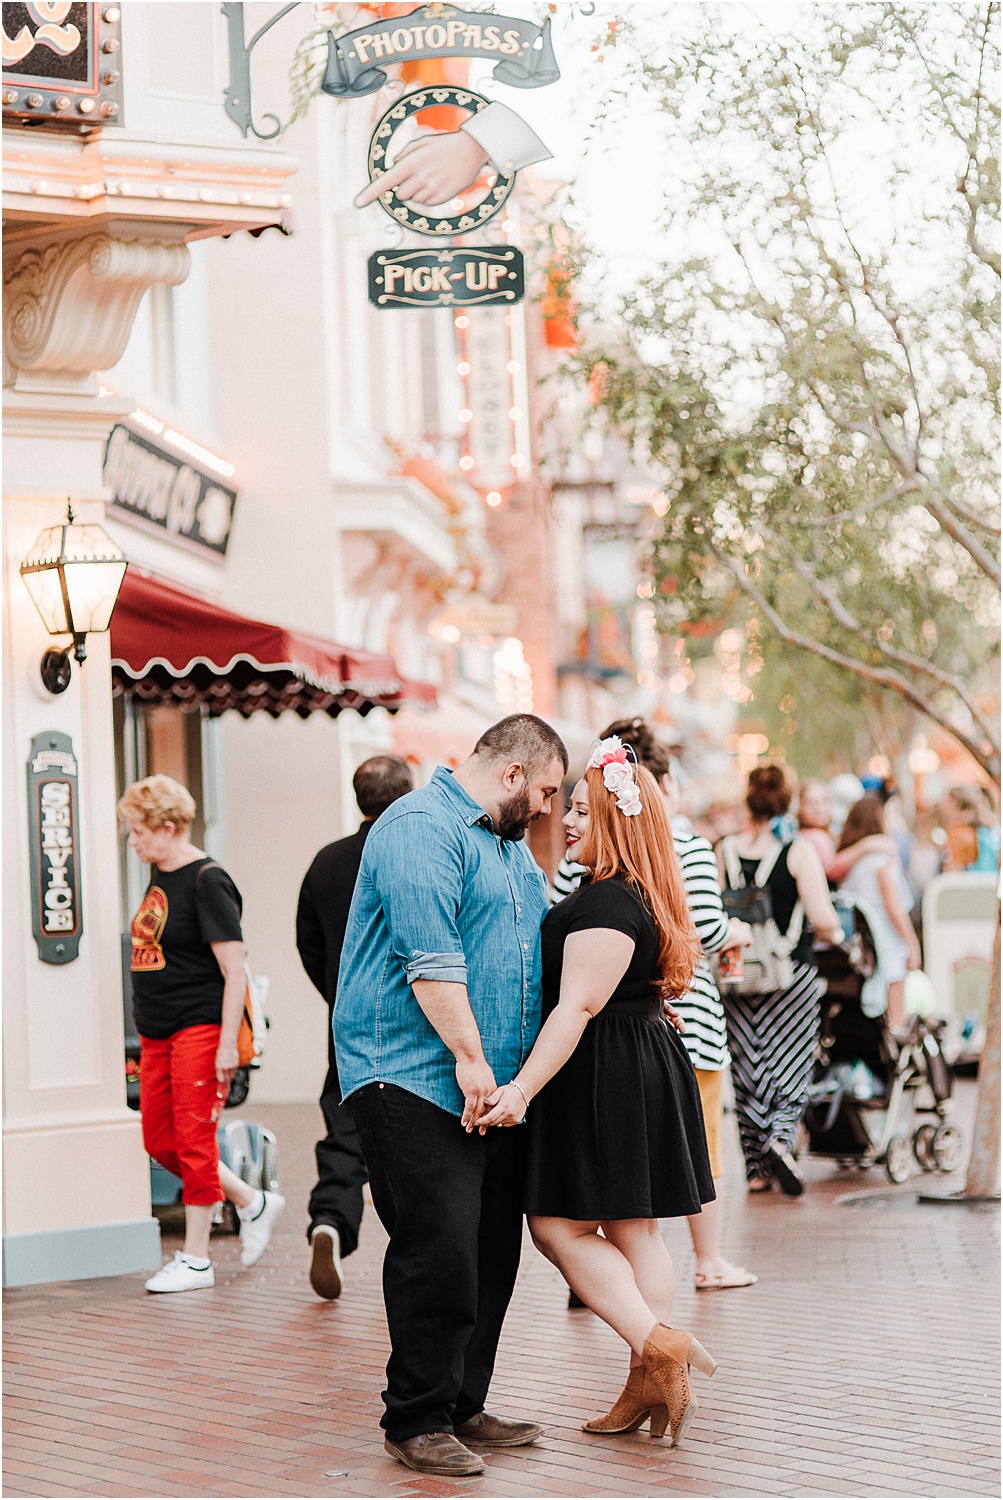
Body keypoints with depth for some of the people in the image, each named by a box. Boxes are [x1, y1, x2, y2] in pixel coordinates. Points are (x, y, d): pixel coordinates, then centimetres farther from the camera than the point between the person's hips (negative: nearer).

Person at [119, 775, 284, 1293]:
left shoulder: (207, 882, -14)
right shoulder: (158, 877, 11)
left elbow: (234, 971, -16)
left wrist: (227, 1043, -20)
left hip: (199, 1031, -9)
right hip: (157, 1035, 9)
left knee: (194, 1141, -3)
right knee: (160, 1141, 11)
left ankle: (195, 1259, 6)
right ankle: (252, 1203, 26)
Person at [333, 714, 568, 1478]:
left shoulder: (509, 842, 21)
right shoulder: (421, 829, -13)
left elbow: (541, 943, 30)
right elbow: (430, 957, -20)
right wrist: (469, 1055, -22)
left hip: (493, 1088, 10)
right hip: (414, 1078, -10)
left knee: (492, 1251, 10)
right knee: (439, 1251, -10)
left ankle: (464, 1407, 20)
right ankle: (417, 1421, -1)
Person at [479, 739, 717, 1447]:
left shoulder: (606, 902, -18)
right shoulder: (640, 898, 15)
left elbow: (577, 1007, -25)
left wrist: (524, 1088, -29)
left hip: (607, 1083, -10)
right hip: (644, 1070, 10)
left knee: (559, 1224, -4)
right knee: (633, 1230, 11)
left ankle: (657, 1343, -10)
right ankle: (654, 1384, 14)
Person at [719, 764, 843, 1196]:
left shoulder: (724, 851, 1)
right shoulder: (798, 849, -9)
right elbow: (821, 917, -14)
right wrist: (835, 933, 7)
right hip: (792, 975, -3)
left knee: (747, 1070, 10)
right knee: (790, 1066, 6)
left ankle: (757, 1168, 12)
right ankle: (780, 1137, -17)